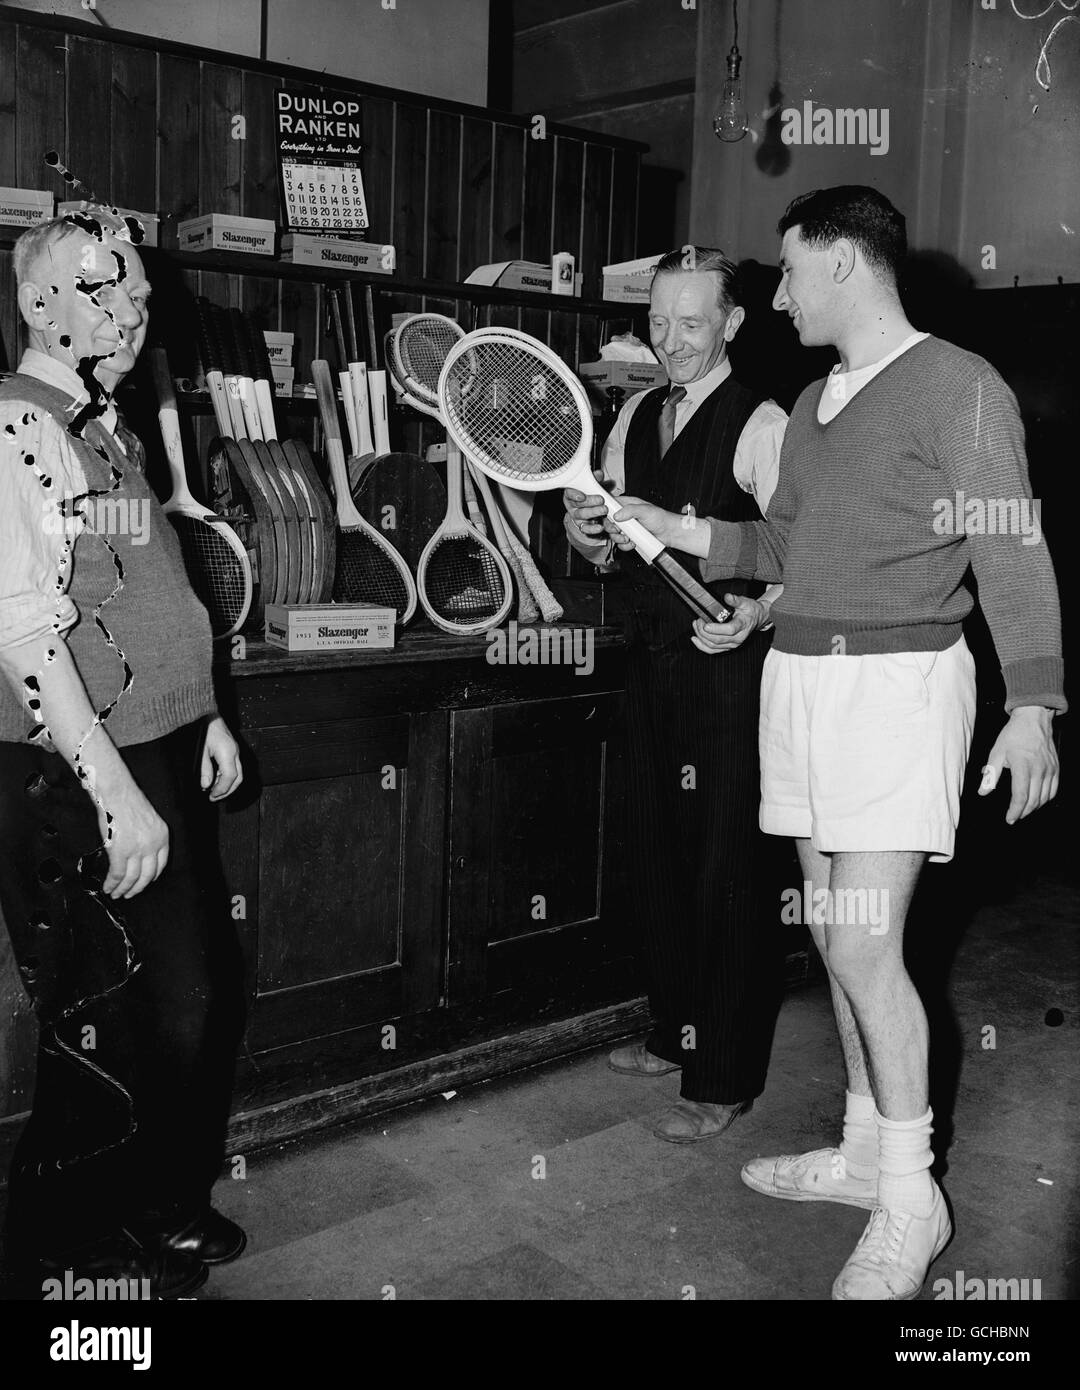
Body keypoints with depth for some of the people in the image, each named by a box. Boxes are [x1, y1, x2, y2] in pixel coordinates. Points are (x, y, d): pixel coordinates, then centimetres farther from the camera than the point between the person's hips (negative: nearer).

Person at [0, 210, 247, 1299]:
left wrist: (202, 716, 18)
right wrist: (117, 793, -23)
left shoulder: (111, 427, 15)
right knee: (108, 1034, 2)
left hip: (156, 761, 9)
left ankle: (165, 1212, 38)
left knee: (197, 994, 17)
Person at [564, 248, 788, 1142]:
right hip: (651, 665, 7)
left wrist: (760, 610, -33)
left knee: (722, 871, 0)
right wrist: (585, 530, -6)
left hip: (727, 672, -7)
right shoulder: (635, 415, 12)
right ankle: (675, 1033, 34)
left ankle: (723, 1080, 13)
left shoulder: (761, 424, -10)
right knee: (656, 857, 16)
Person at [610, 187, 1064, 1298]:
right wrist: (671, 530, 14)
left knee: (865, 947, -8)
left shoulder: (959, 387, -6)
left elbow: (1011, 553, -9)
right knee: (837, 935, 12)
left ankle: (909, 1201, 9)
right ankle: (865, 1149, 27)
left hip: (900, 680, -7)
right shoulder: (811, 405, 16)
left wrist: (1031, 708, -15)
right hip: (799, 674, 7)